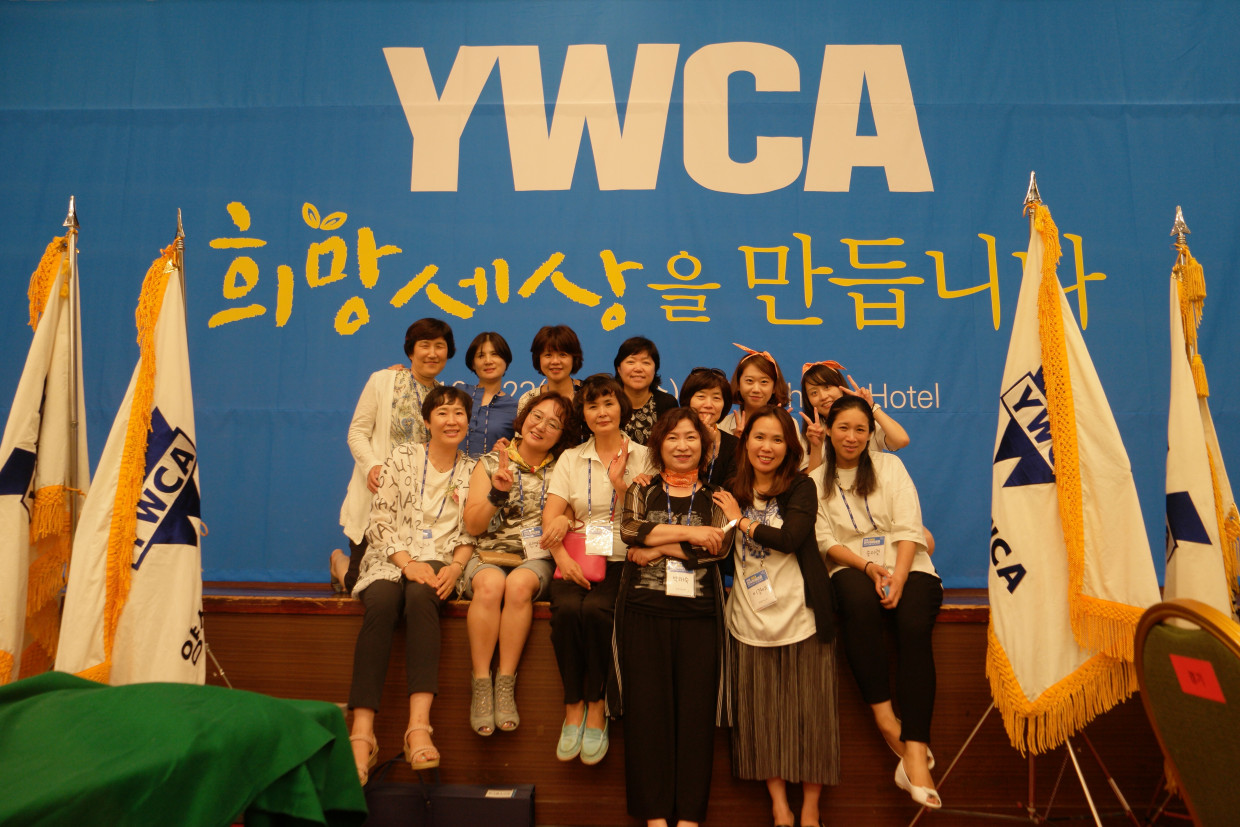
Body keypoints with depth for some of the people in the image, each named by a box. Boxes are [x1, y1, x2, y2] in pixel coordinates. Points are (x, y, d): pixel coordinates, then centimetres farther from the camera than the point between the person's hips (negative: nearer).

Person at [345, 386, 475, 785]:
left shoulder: (472, 472, 13)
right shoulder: (402, 457, 8)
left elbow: (471, 533, 9)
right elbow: (380, 520, 0)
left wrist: (456, 566, -12)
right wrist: (408, 562, -14)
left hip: (439, 562, 0)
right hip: (391, 558, 0)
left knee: (420, 598, -35)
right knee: (380, 604, -34)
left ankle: (419, 726, -43)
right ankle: (362, 733, -37)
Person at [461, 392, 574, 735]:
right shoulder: (490, 463, 8)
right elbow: (472, 526, 3)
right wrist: (497, 493, -12)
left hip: (536, 557, 0)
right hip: (489, 554, 0)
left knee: (519, 584, -33)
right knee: (490, 584, -34)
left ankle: (506, 685, -26)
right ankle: (481, 685, -26)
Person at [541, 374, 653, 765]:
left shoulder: (643, 458, 9)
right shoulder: (570, 459, 14)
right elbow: (551, 518, 3)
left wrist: (619, 481, -9)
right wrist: (562, 556, -14)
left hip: (623, 561, -2)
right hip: (578, 560, 2)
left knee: (595, 610, -31)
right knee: (566, 609, -29)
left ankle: (596, 709, -13)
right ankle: (573, 708, -13)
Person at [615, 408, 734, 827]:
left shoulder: (715, 497, 15)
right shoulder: (641, 491, 16)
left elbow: (719, 546, -3)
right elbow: (628, 529, -4)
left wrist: (655, 549, -6)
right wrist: (688, 533, -8)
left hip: (698, 611, 0)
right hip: (645, 608, 0)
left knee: (696, 710, -6)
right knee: (648, 709, -6)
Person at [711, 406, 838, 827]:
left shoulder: (802, 487, 1)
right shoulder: (730, 494, 11)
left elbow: (792, 537, -16)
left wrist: (741, 521, -6)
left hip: (801, 616, -2)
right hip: (750, 620, 3)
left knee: (808, 711, 2)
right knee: (761, 714, 2)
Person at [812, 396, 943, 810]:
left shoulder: (889, 466, 11)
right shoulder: (817, 481, 12)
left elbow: (908, 529, 1)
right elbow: (826, 541, 2)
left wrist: (897, 579, -16)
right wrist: (869, 567, -16)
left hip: (905, 565, 1)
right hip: (853, 569, 0)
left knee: (914, 625, -30)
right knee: (860, 602, -36)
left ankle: (915, 752, -36)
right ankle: (886, 722, -29)